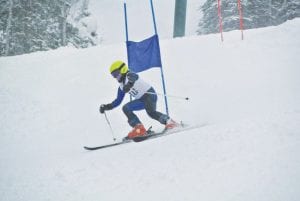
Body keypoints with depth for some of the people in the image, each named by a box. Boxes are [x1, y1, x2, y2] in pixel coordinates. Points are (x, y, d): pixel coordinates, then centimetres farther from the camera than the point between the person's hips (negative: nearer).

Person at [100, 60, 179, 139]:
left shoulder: (130, 75, -9)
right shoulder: (122, 87, 15)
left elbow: (132, 78, -35)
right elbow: (118, 101, 24)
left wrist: (129, 84, -58)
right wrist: (107, 107, 13)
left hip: (149, 94, -9)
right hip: (142, 100, 9)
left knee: (151, 112, -32)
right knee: (126, 108, 1)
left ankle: (169, 122, -23)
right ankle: (138, 127, -8)